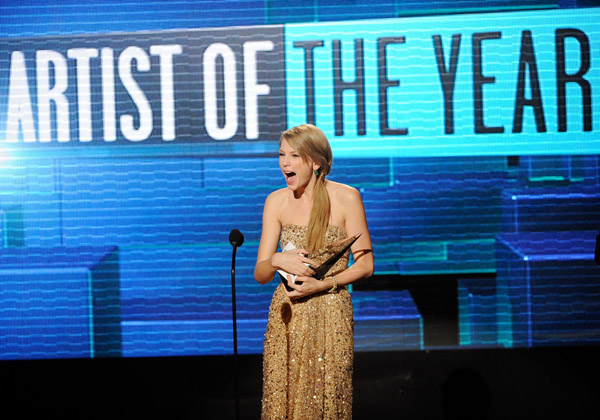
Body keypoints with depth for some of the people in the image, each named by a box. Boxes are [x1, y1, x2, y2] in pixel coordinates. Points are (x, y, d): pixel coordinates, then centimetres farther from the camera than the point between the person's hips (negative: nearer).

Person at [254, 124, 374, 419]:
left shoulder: (346, 198, -4)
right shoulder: (277, 201, 4)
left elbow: (365, 265, -2)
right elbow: (260, 274, 4)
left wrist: (322, 284, -15)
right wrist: (277, 260, -17)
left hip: (330, 317, -2)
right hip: (286, 317, 3)